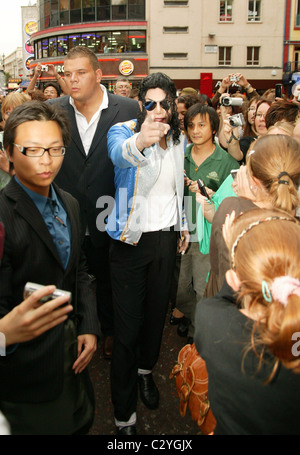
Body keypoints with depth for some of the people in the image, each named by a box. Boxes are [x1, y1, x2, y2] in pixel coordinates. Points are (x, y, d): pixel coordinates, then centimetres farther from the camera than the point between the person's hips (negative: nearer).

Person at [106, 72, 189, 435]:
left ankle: (146, 370, 45)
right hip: (132, 239, -5)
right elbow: (119, 154, -39)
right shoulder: (123, 131, -13)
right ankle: (124, 416, 13)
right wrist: (138, 142, -61)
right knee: (127, 326, -1)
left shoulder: (178, 139, 6)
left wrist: (183, 224, 19)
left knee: (157, 311, 17)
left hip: (166, 238, 5)